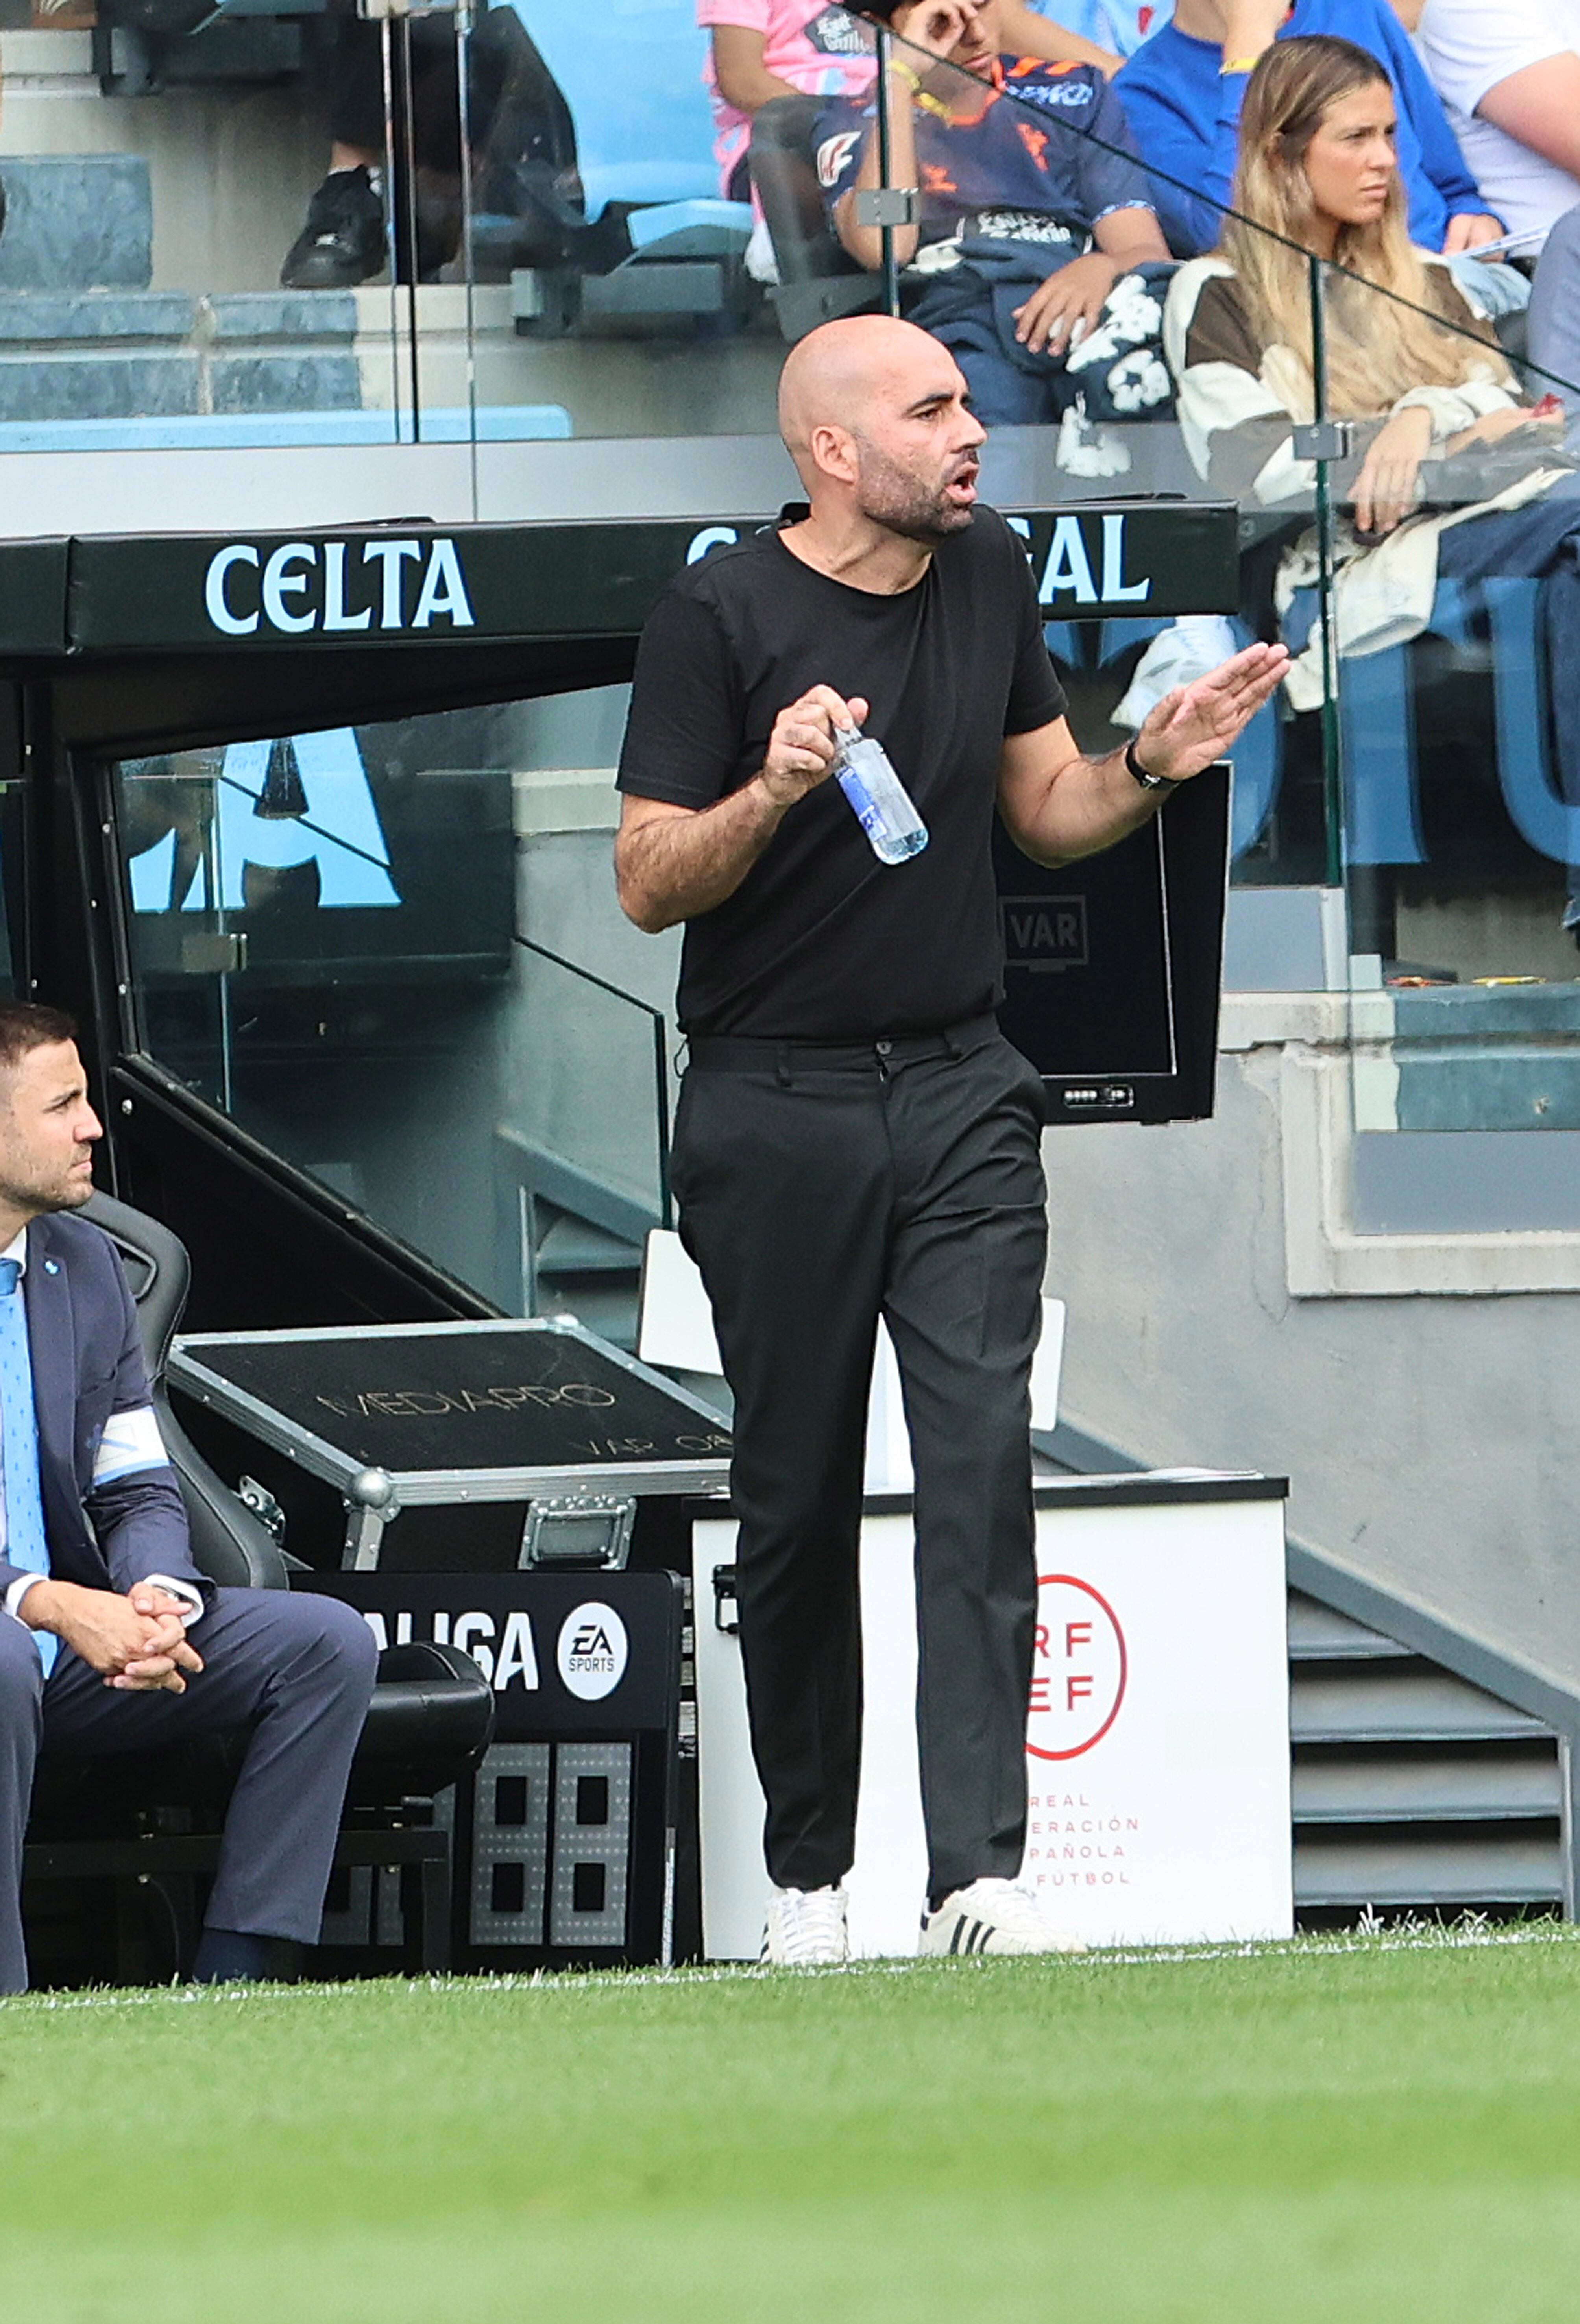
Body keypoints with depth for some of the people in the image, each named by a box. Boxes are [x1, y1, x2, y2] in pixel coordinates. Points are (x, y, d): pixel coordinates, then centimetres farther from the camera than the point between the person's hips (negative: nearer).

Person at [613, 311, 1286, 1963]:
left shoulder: (989, 578, 9)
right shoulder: (722, 618, -8)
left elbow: (1047, 814, 17)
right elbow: (648, 884, -8)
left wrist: (1151, 766, -3)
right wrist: (774, 793, -26)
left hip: (960, 1097, 3)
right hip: (778, 1112, -3)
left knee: (982, 1466, -10)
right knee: (797, 1499, 5)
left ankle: (978, 1873, -16)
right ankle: (808, 1871, 17)